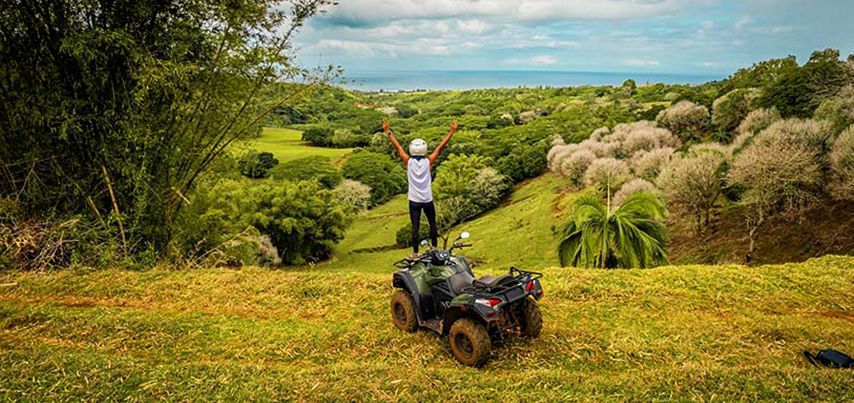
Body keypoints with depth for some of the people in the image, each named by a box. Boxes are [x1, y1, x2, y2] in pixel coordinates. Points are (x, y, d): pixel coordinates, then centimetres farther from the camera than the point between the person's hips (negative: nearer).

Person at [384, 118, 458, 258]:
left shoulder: (408, 161, -8)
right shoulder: (429, 161, -9)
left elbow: (397, 147, -3)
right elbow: (440, 147, -5)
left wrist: (388, 131, 2)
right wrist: (451, 132, 0)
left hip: (414, 201, 0)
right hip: (428, 200, 0)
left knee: (415, 227, 3)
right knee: (432, 224, 17)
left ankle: (415, 254, 8)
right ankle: (434, 249, 25)